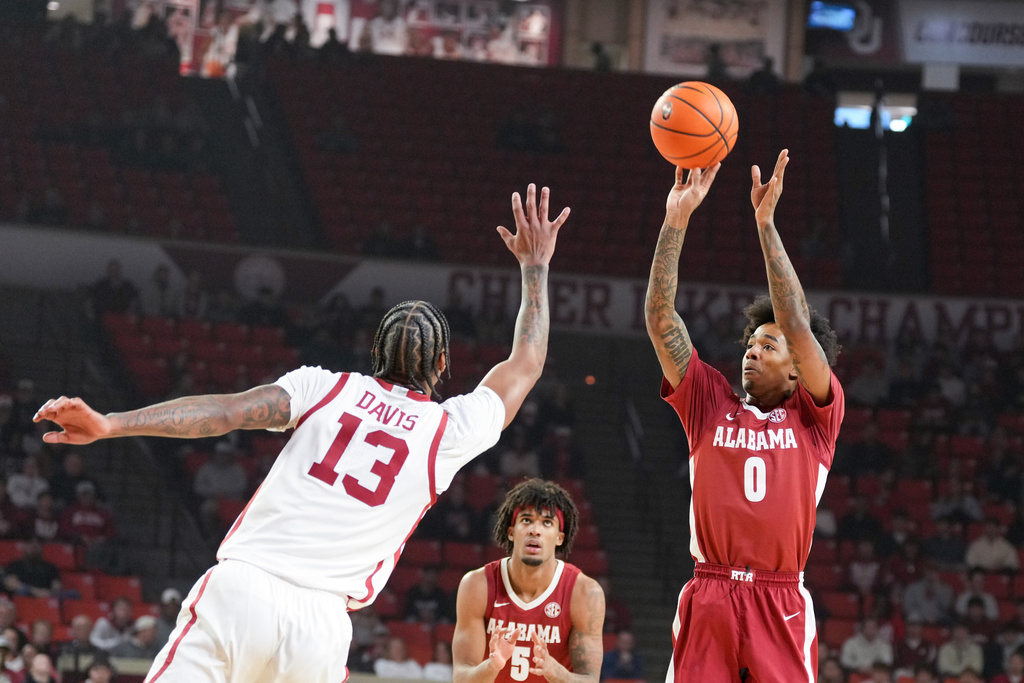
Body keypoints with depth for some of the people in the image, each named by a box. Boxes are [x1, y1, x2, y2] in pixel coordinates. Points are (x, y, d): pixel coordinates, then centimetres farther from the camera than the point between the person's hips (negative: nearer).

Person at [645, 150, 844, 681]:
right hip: (708, 599, 2)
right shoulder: (711, 404, 15)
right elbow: (660, 319, 9)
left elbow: (799, 328, -3)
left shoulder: (814, 416, 10)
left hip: (781, 603, -1)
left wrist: (765, 223, -5)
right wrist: (677, 220, 2)